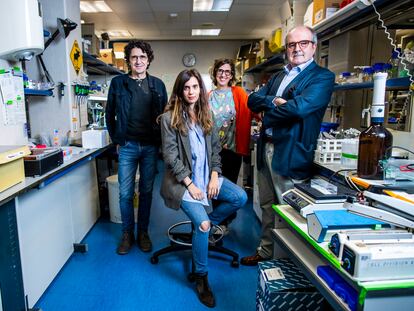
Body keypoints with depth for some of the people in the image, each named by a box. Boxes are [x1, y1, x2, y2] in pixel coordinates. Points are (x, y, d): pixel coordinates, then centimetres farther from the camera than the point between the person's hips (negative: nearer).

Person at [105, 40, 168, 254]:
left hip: (151, 146, 1)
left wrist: (161, 141, -1)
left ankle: (143, 232, 24)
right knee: (125, 193, 4)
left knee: (146, 191, 9)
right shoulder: (118, 83, 3)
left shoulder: (157, 84, 6)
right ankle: (127, 234, 22)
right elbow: (110, 114, 9)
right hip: (127, 146, -1)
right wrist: (116, 140, 5)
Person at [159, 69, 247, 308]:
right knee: (202, 224, -21)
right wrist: (189, 183, -16)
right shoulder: (170, 118, -6)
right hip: (182, 179, -5)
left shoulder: (206, 114, 10)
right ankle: (201, 277, 2)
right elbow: (170, 155, -11)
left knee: (241, 197, -13)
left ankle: (206, 224, 10)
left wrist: (214, 175, -4)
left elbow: (215, 147, 10)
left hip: (207, 175, 6)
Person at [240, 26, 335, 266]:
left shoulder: (322, 77, -6)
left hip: (291, 154, -7)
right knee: (268, 206, 18)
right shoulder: (277, 77, 18)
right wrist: (274, 101, -13)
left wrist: (267, 106, -8)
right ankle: (266, 252, 36)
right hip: (266, 149, 7)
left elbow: (300, 107, -23)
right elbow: (253, 101, 7)